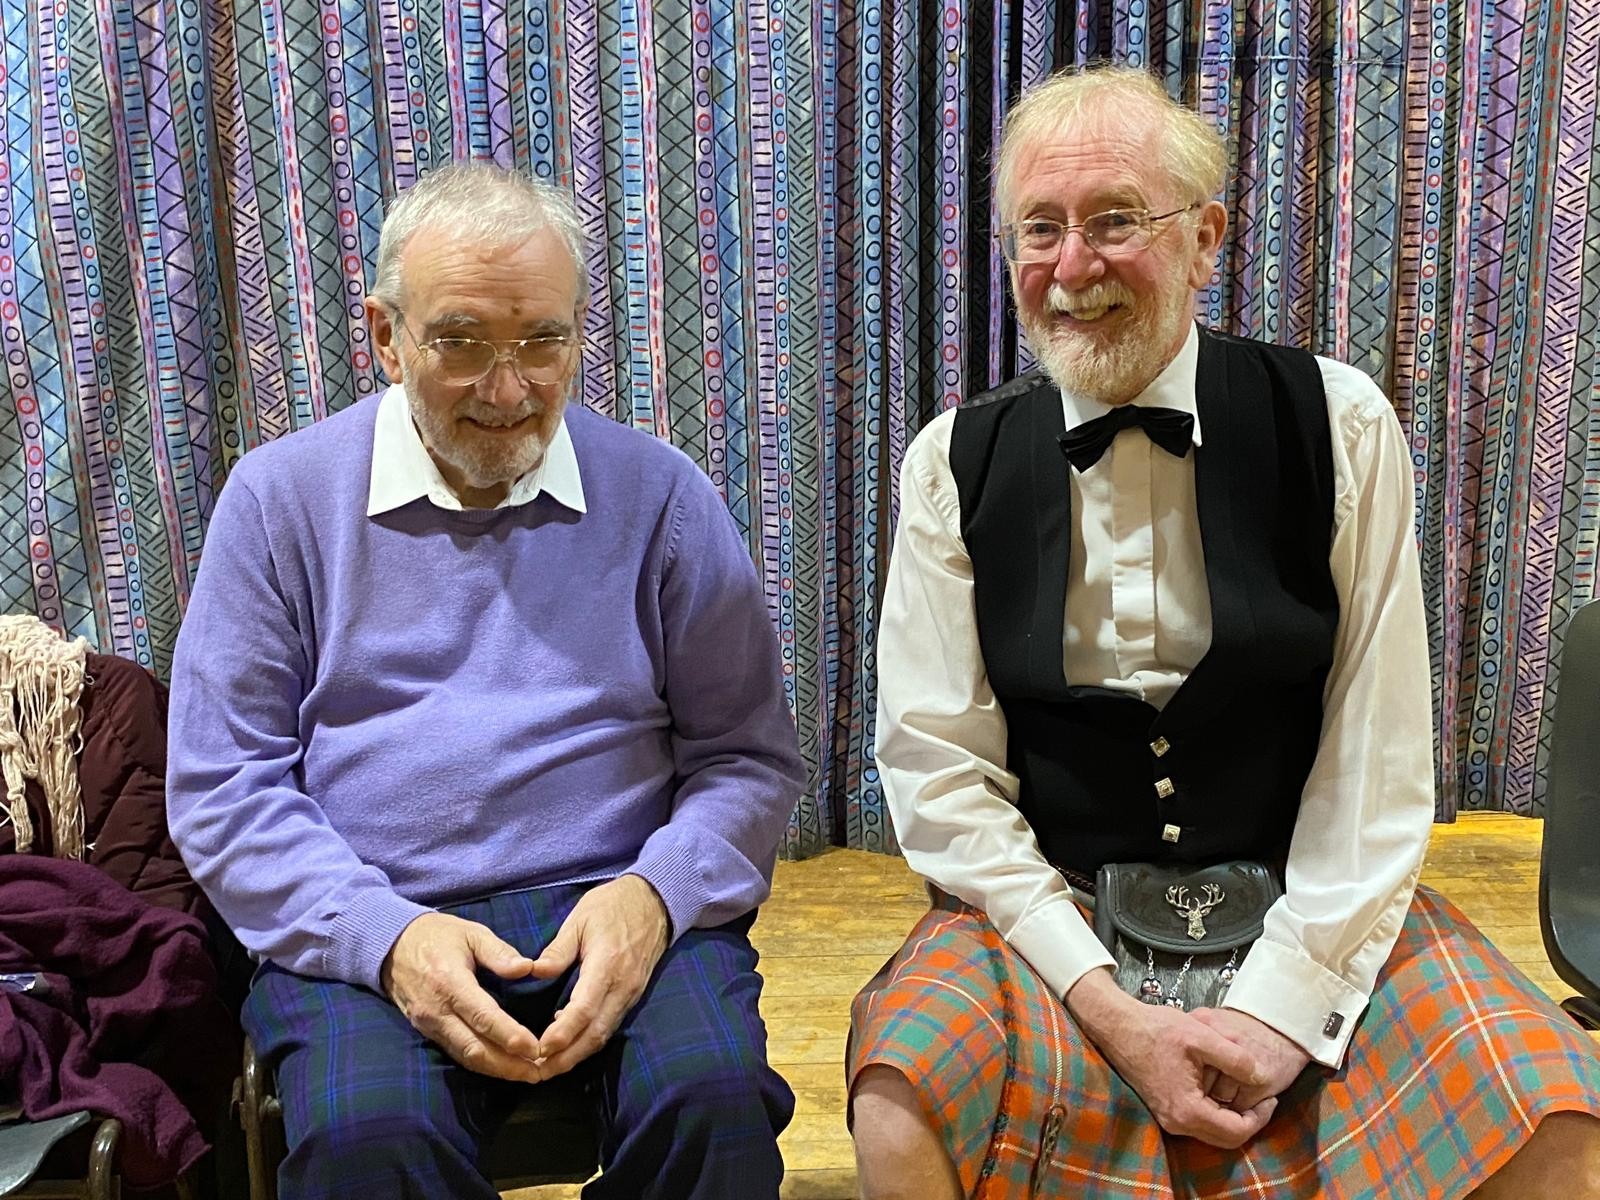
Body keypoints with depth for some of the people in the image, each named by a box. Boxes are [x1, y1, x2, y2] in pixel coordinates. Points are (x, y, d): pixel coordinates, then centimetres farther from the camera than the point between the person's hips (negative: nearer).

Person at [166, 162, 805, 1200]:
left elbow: (748, 758, 8)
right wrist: (384, 934, -14)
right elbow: (222, 786, 2)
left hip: (619, 909, 2)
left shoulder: (659, 496, 6)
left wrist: (655, 894, -13)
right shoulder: (283, 497, 5)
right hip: (366, 928, -1)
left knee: (717, 1098, -28)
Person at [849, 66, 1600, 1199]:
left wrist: (1282, 1006, -13)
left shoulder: (1339, 426, -3)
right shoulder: (957, 463, -1)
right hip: (1049, 910, 0)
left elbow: (1379, 758, -4)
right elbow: (935, 766, -6)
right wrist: (1110, 1012, -14)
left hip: (1311, 910, 1)